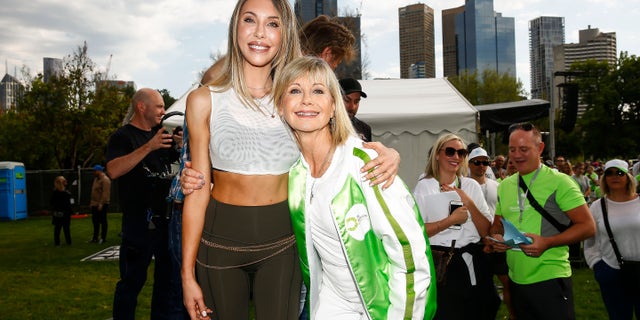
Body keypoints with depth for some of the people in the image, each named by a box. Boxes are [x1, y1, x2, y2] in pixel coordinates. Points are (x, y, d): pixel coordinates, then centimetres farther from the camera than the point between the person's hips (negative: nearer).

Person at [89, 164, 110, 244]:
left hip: (102, 204, -10)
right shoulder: (96, 179, 16)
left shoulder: (105, 180, -15)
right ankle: (95, 238, 22)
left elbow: (105, 193, -22)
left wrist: (101, 204, -25)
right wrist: (92, 202, 17)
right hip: (95, 204, 10)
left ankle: (103, 238, 5)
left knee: (102, 221, -2)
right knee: (95, 220, 14)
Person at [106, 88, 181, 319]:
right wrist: (149, 147, -26)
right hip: (139, 221, -7)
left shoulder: (163, 134, 16)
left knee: (167, 275, 14)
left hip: (167, 217, 7)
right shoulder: (123, 136, -4)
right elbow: (113, 170, -20)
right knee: (133, 280, -2)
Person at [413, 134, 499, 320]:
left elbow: (486, 231, 4)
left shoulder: (472, 186, 8)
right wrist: (451, 220, -15)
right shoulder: (424, 187, -2)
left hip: (473, 264, 4)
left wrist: (469, 203, -8)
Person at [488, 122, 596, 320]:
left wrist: (547, 242, -22)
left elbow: (587, 226, -10)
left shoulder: (558, 182, -7)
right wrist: (496, 238, -3)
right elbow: (498, 224, 20)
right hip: (516, 280, 6)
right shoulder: (504, 186, 10)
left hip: (550, 280, -6)